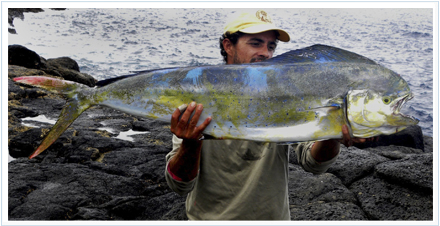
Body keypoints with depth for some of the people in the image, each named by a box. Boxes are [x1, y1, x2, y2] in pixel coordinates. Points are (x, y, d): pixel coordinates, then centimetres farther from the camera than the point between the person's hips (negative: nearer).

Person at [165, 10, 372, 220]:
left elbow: (313, 162, -17)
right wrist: (190, 144, -35)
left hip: (272, 216, 2)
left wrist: (331, 138, -37)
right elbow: (180, 185, -17)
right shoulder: (197, 100, -13)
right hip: (210, 216, -1)